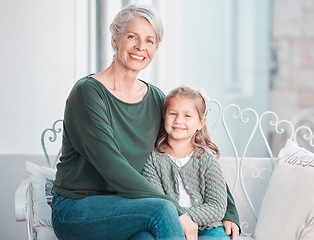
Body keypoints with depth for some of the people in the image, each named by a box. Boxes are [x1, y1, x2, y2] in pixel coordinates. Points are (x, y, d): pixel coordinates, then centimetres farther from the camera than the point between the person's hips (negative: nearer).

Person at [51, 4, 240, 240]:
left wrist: (230, 215, 4)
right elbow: (112, 167, -21)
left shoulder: (156, 99, 8)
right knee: (162, 211, -30)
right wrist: (176, 210, -23)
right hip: (75, 209, -5)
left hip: (123, 207, 5)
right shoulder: (88, 92, -12)